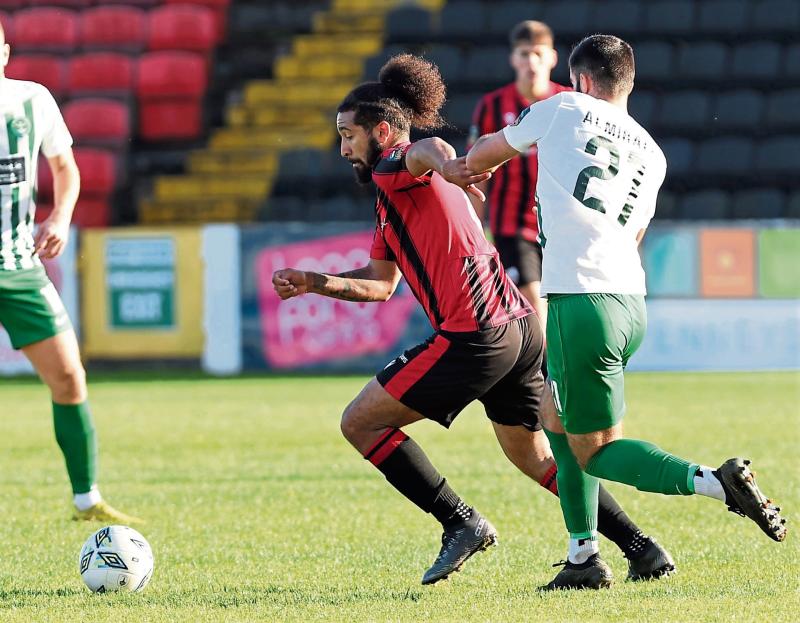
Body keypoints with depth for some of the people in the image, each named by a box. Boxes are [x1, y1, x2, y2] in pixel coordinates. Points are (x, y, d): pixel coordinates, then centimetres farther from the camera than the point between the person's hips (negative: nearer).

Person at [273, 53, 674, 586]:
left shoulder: (393, 168, -4)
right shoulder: (394, 197, 26)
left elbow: (424, 151, -30)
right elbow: (380, 284, 30)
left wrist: (442, 164, -54)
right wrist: (315, 282, 17)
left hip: (474, 335, -10)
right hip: (519, 326, 10)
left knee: (361, 422, 0)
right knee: (534, 456, 21)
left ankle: (462, 523, -4)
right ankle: (645, 551, 15)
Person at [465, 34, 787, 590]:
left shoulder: (564, 109, 4)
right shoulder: (652, 154, 18)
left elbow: (479, 157, 19)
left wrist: (472, 169, 43)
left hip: (581, 299, -7)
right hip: (631, 300, 7)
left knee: (595, 450, -1)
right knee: (558, 420, 22)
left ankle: (716, 482, -21)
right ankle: (585, 557, 17)